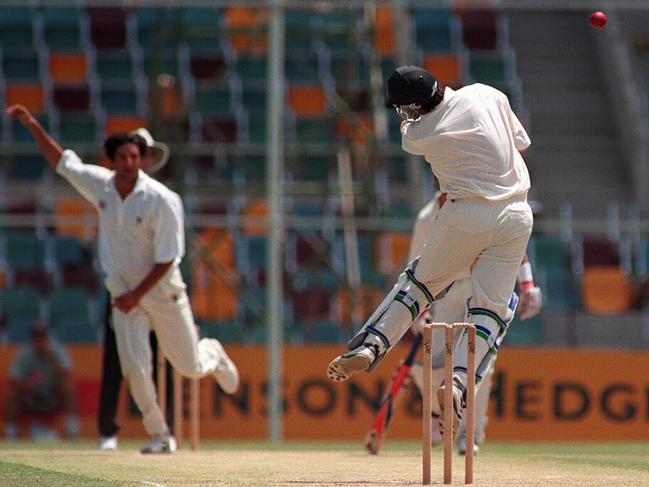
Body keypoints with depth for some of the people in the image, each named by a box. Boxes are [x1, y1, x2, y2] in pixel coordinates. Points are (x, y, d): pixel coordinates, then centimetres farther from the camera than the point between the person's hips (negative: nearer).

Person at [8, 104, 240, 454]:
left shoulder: (163, 200, -20)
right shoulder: (100, 184, -5)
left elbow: (166, 258, -18)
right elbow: (61, 161, 7)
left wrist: (137, 295, -19)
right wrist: (33, 125, -2)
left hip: (162, 290, -3)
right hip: (124, 292, 3)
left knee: (190, 368, 8)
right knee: (134, 368, -10)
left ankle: (213, 353, 45)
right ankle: (159, 435, 6)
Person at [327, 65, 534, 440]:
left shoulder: (419, 135, -5)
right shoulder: (484, 94, 1)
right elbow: (521, 141, 14)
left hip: (466, 216, -2)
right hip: (516, 217, 2)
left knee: (421, 281, 19)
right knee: (491, 307, 3)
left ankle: (368, 348, 11)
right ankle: (459, 383, -14)